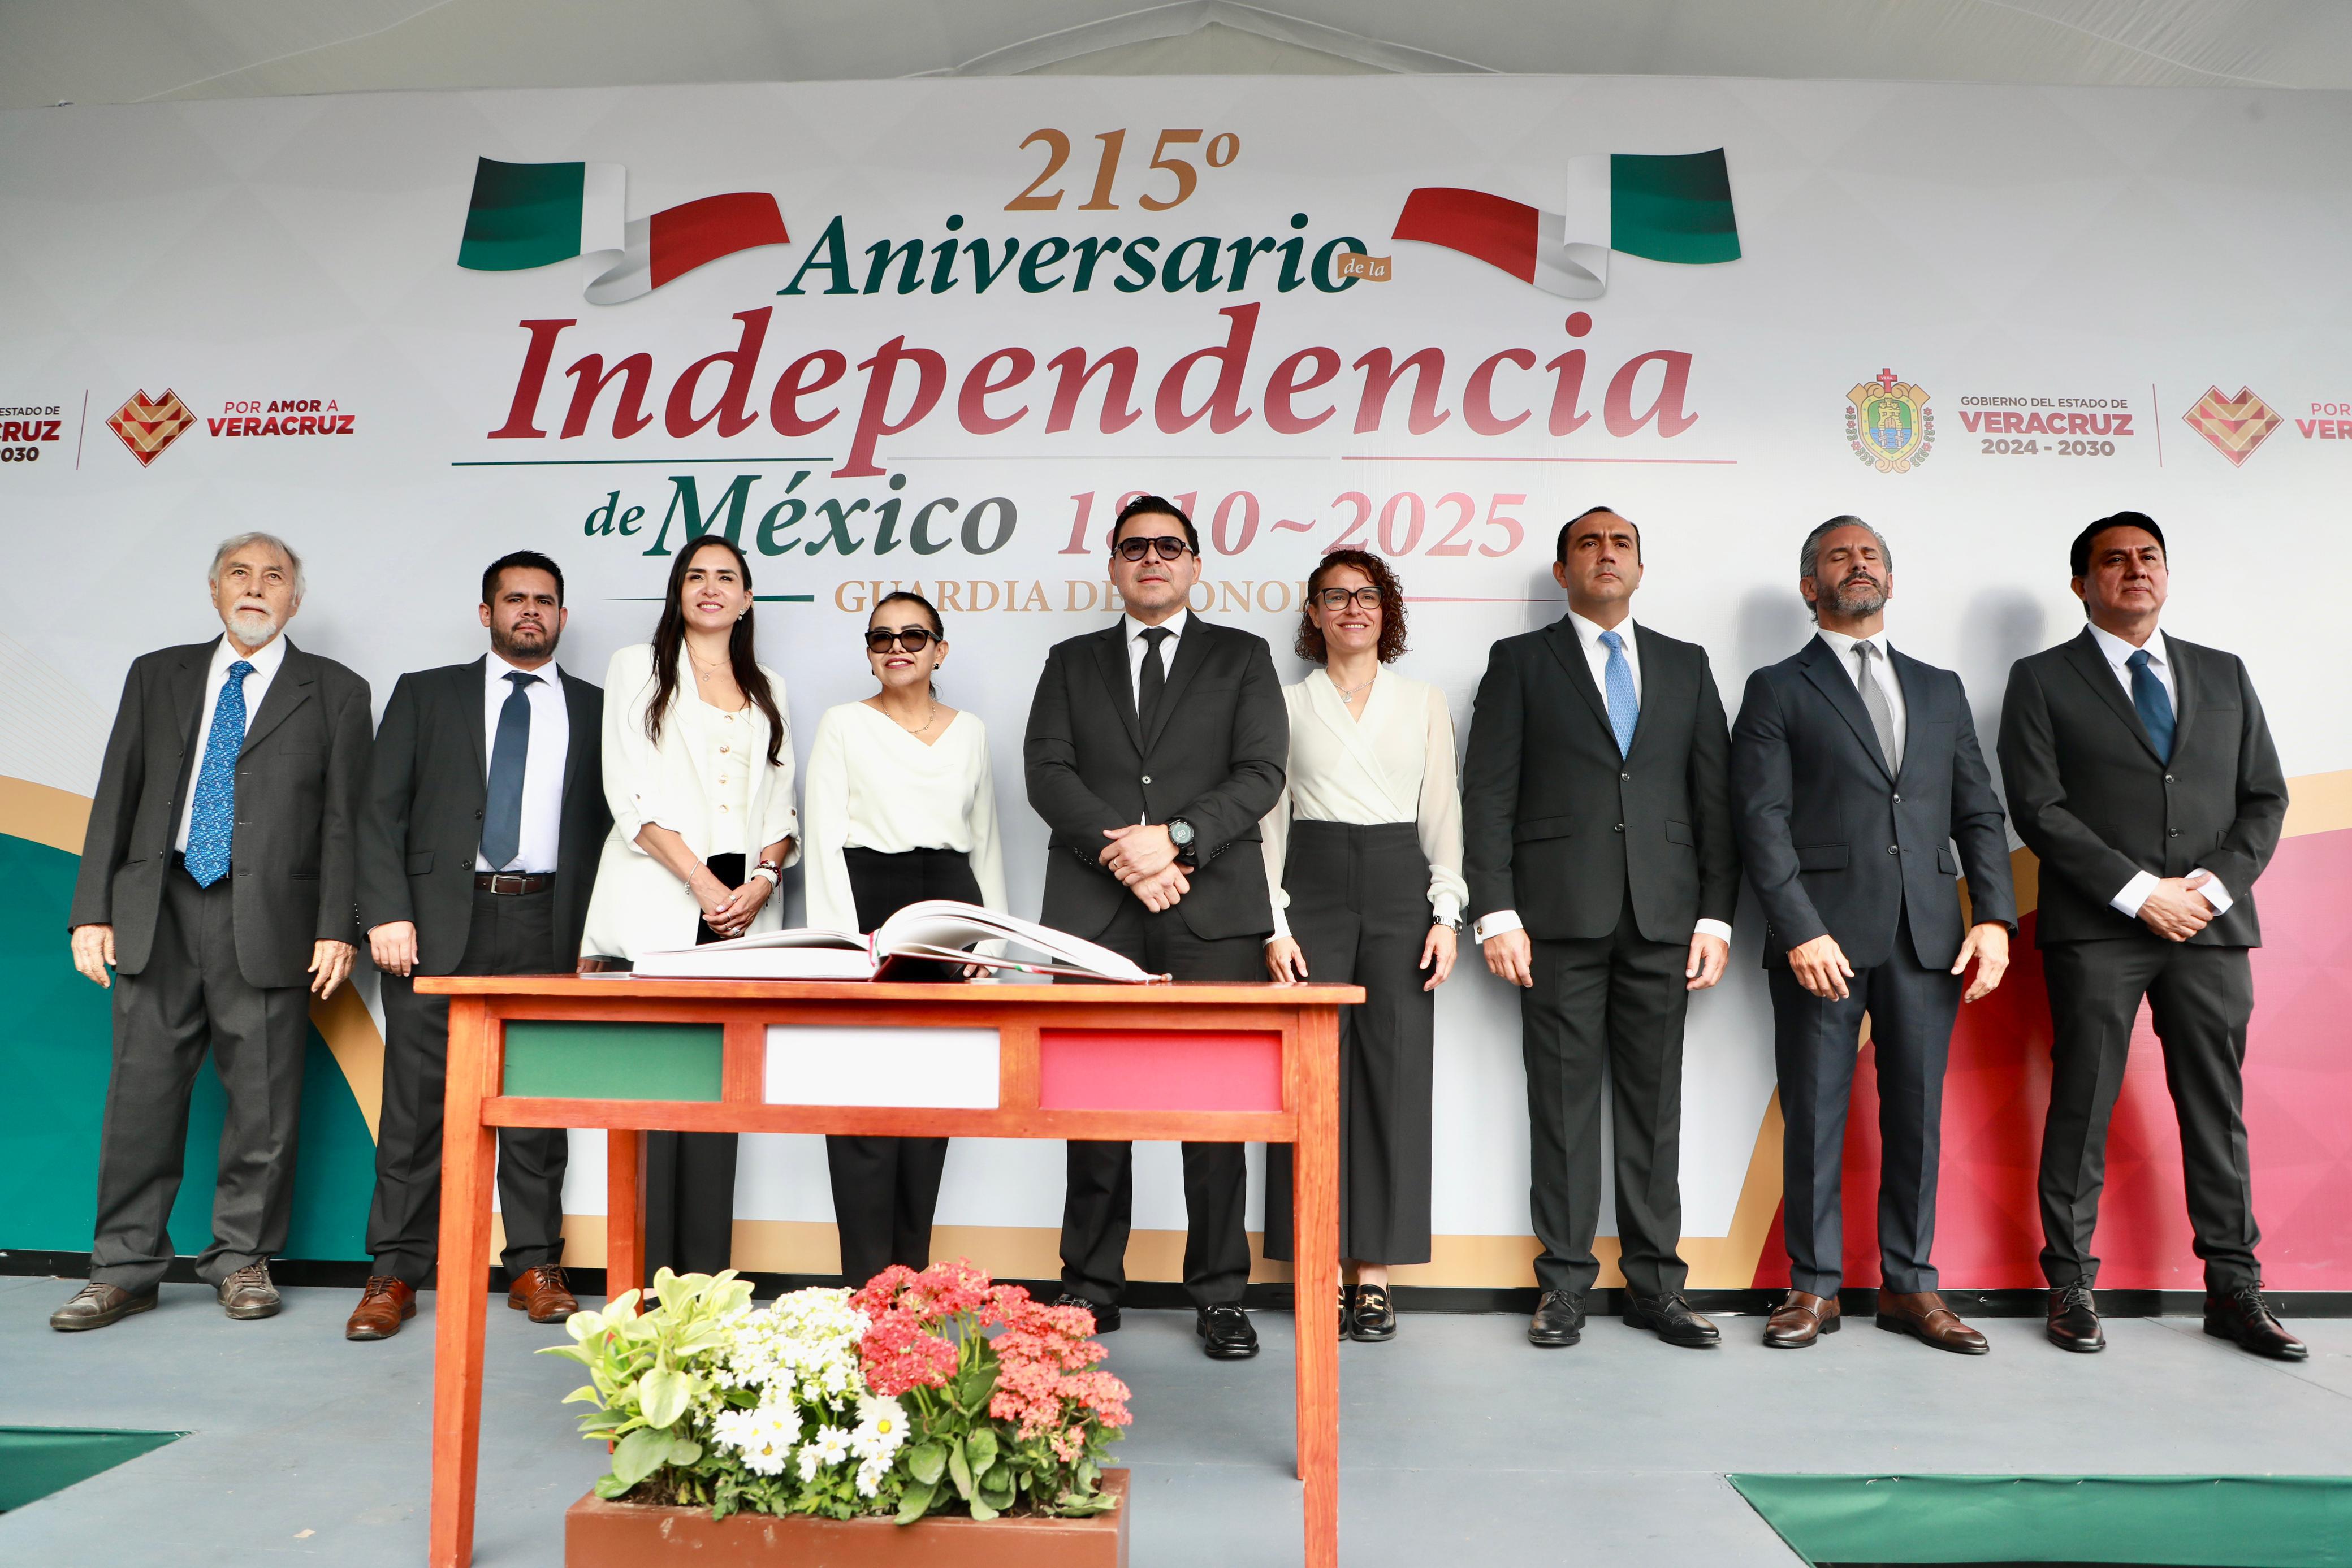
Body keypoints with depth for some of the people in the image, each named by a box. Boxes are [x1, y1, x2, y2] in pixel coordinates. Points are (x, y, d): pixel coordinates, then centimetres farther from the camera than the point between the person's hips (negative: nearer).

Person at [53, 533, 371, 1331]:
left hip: (268, 917, -2)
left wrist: (337, 928, -6)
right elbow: (116, 796, 12)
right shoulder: (156, 676, 15)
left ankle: (243, 1260, 15)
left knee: (263, 1096, 1)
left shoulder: (335, 692, 7)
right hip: (156, 911, 3)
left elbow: (343, 818, 2)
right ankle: (126, 1268, 16)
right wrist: (93, 908, 4)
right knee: (142, 1090, 5)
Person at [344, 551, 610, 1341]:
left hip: (548, 926, 1)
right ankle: (395, 1273, 9)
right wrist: (386, 913, -7)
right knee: (417, 1099, 0)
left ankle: (535, 1266, 12)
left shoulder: (597, 710, 13)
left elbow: (613, 825, 10)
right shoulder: (424, 695, 12)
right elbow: (382, 811, 5)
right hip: (439, 921, 0)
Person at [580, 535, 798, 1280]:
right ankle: (647, 1275, -1)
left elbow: (782, 806, 16)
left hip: (742, 909, 3)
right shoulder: (638, 667, 10)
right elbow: (631, 793, -2)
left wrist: (764, 878, -4)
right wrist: (702, 883, -11)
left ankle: (706, 1280, 3)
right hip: (658, 904, -3)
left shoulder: (769, 690, 20)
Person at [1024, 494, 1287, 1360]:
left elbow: (1260, 773, 1)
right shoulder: (1072, 663, 18)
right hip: (1094, 914, 2)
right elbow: (1047, 772, 4)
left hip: (1214, 910, -1)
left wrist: (1175, 836, -13)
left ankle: (1219, 1294, 10)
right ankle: (1091, 1287, 16)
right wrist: (1122, 852, -10)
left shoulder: (1242, 658, 13)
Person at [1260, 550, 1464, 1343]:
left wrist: (1446, 914, -1)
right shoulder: (1286, 703, 9)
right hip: (1313, 888, -1)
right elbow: (1270, 817, 6)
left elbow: (1442, 813, 10)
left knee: (1395, 1075, -2)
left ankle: (1375, 1270, 7)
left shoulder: (1424, 704, 13)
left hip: (1400, 888, 1)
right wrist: (1274, 924, -3)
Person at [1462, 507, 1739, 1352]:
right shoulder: (1520, 661, 8)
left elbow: (1715, 796, 12)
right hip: (1559, 916, -2)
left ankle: (1655, 1282, 15)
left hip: (1662, 917, 3)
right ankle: (1564, 1282, 10)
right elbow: (1488, 793, 0)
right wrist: (1496, 912, -9)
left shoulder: (1686, 666, 16)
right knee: (1563, 1099, 1)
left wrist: (1716, 915, 3)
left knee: (1655, 1099, 6)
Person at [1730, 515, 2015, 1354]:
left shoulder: (1940, 688, 18)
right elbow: (1762, 820, -4)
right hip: (1822, 936, -3)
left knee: (1918, 1113, 7)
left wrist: (1994, 916, 1)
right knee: (1814, 1115, 2)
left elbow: (1978, 811, 14)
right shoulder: (1777, 689, 5)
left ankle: (1909, 1285, 19)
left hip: (1927, 937, 4)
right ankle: (1814, 1287, 12)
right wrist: (1800, 930, -14)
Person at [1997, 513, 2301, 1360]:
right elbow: (2040, 810, -5)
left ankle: (2234, 1290, 16)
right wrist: (2139, 893, -12)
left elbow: (2264, 798, 12)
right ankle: (2072, 1286, 8)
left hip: (2212, 924, 4)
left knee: (2218, 1109, 7)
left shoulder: (2224, 675, 17)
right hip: (2096, 928, -3)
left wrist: (2215, 885, -5)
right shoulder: (2042, 680, 4)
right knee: (2082, 1108, 0)